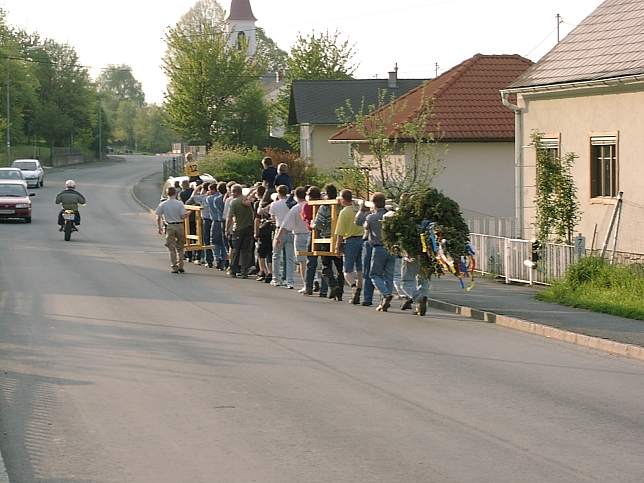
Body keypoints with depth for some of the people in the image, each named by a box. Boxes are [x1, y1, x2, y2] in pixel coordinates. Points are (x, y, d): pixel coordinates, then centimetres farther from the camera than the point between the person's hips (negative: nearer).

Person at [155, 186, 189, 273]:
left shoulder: (162, 204, -3)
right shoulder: (179, 204, -6)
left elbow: (158, 217, 0)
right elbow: (183, 217, -8)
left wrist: (159, 227, 12)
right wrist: (188, 213, 12)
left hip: (169, 227, 0)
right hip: (179, 226, 0)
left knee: (172, 248, 5)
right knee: (180, 248, 13)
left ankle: (175, 267, -1)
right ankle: (180, 266, 13)